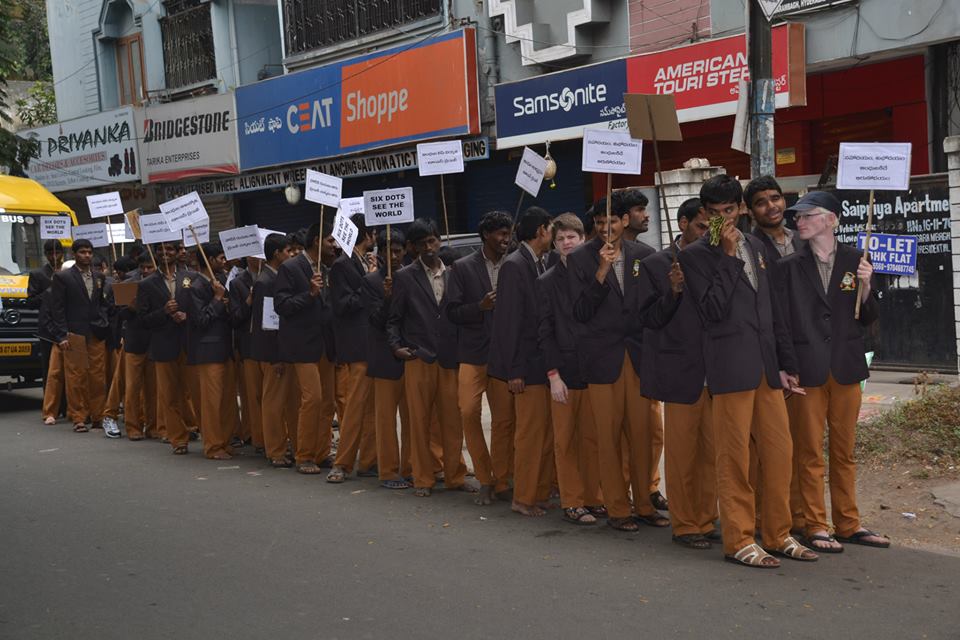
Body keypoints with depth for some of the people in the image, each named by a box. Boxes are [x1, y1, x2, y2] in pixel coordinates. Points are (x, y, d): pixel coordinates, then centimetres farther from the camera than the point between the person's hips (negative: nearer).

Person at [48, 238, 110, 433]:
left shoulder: (99, 277, 15)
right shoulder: (62, 277, 1)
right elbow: (56, 309, -2)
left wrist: (104, 325, 5)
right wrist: (61, 336, -8)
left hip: (97, 335, 4)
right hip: (75, 335, -4)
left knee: (98, 377, 3)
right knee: (76, 378, -3)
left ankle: (98, 416, 11)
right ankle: (78, 418, 4)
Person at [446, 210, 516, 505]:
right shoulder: (463, 268, 2)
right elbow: (452, 312, 0)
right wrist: (480, 306, -15)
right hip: (473, 353, -1)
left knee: (504, 419, 1)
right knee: (469, 413, -8)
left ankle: (501, 481, 15)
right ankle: (485, 480, 7)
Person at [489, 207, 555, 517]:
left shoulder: (539, 265, 12)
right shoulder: (514, 265, -12)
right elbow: (509, 321, -14)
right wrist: (513, 371, -15)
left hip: (545, 362, 8)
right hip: (529, 364, -8)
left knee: (546, 432, 12)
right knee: (531, 431, -2)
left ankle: (541, 493, 22)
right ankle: (524, 498, 9)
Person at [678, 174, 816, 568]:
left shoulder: (755, 247, 16)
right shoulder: (695, 255, -2)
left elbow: (772, 310, 19)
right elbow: (712, 310, -14)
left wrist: (786, 364, 16)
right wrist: (728, 255, -12)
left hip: (766, 365, 6)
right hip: (730, 366, -6)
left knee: (779, 451, 8)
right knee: (734, 457, -2)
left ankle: (778, 535, 20)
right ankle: (738, 541, 8)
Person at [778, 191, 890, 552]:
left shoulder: (855, 261, 4)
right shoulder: (790, 267, 0)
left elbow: (868, 319, 6)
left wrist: (865, 286, -11)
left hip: (846, 369, 2)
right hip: (806, 370, -2)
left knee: (844, 452, 11)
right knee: (809, 452, 2)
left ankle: (848, 524, 21)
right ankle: (813, 526, 11)